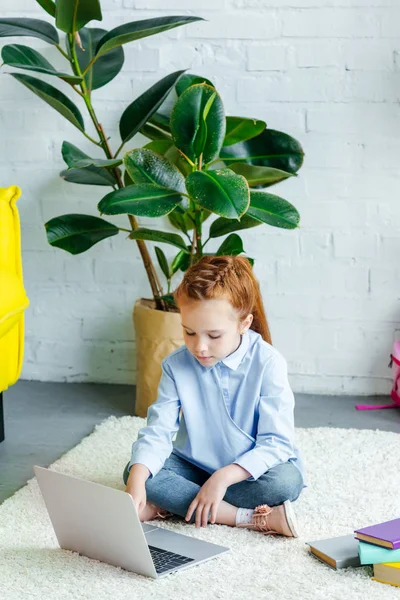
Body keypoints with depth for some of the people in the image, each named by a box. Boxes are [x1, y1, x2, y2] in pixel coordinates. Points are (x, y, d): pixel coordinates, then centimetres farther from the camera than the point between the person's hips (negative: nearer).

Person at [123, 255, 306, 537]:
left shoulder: (267, 363, -18)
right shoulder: (176, 365, -10)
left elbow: (276, 442, -20)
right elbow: (157, 432, -15)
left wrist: (224, 477, -32)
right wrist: (136, 482, -34)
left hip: (246, 471, -2)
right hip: (195, 467, 2)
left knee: (285, 480, -34)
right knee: (135, 471, -23)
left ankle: (173, 505, -21)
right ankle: (247, 517, -26)